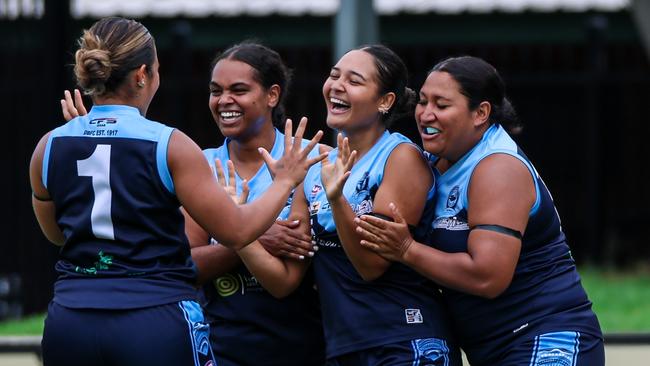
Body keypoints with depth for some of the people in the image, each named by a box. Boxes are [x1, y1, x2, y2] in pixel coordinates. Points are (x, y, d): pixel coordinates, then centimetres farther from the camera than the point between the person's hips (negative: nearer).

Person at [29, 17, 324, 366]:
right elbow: (236, 231, -3)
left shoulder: (49, 148, 4)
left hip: (70, 323, 4)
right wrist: (285, 181, 14)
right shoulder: (169, 145, -7)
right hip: (157, 320, -4)